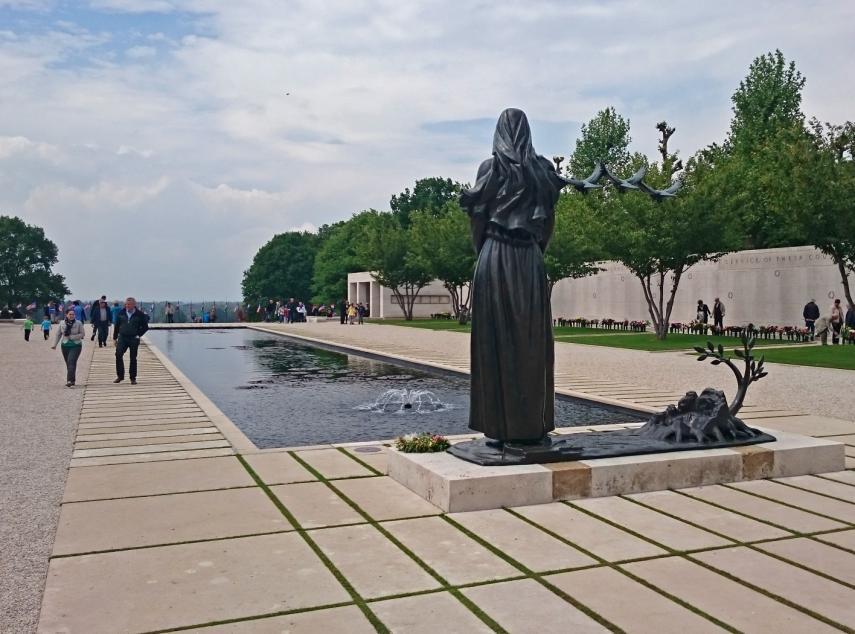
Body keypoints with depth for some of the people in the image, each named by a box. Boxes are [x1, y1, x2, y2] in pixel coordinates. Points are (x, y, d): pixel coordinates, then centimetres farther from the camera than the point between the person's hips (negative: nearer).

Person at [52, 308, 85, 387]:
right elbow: (58, 334, 12)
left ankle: (70, 380, -24)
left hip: (76, 346, -4)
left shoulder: (78, 323, -3)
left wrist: (72, 337, -13)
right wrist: (54, 344, 9)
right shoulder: (62, 323, 4)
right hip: (65, 345, 4)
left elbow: (83, 334, -3)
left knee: (71, 362, -18)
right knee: (68, 363, 9)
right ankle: (72, 380, 20)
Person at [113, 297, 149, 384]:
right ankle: (120, 376, 1)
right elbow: (117, 326, 12)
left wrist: (138, 335, -2)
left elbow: (145, 326, 5)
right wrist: (115, 337, 11)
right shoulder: (121, 314, 5)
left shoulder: (140, 315, -2)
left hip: (134, 339, -2)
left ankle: (133, 378, 12)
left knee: (133, 358, 3)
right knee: (118, 355, -12)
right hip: (122, 338, 2)